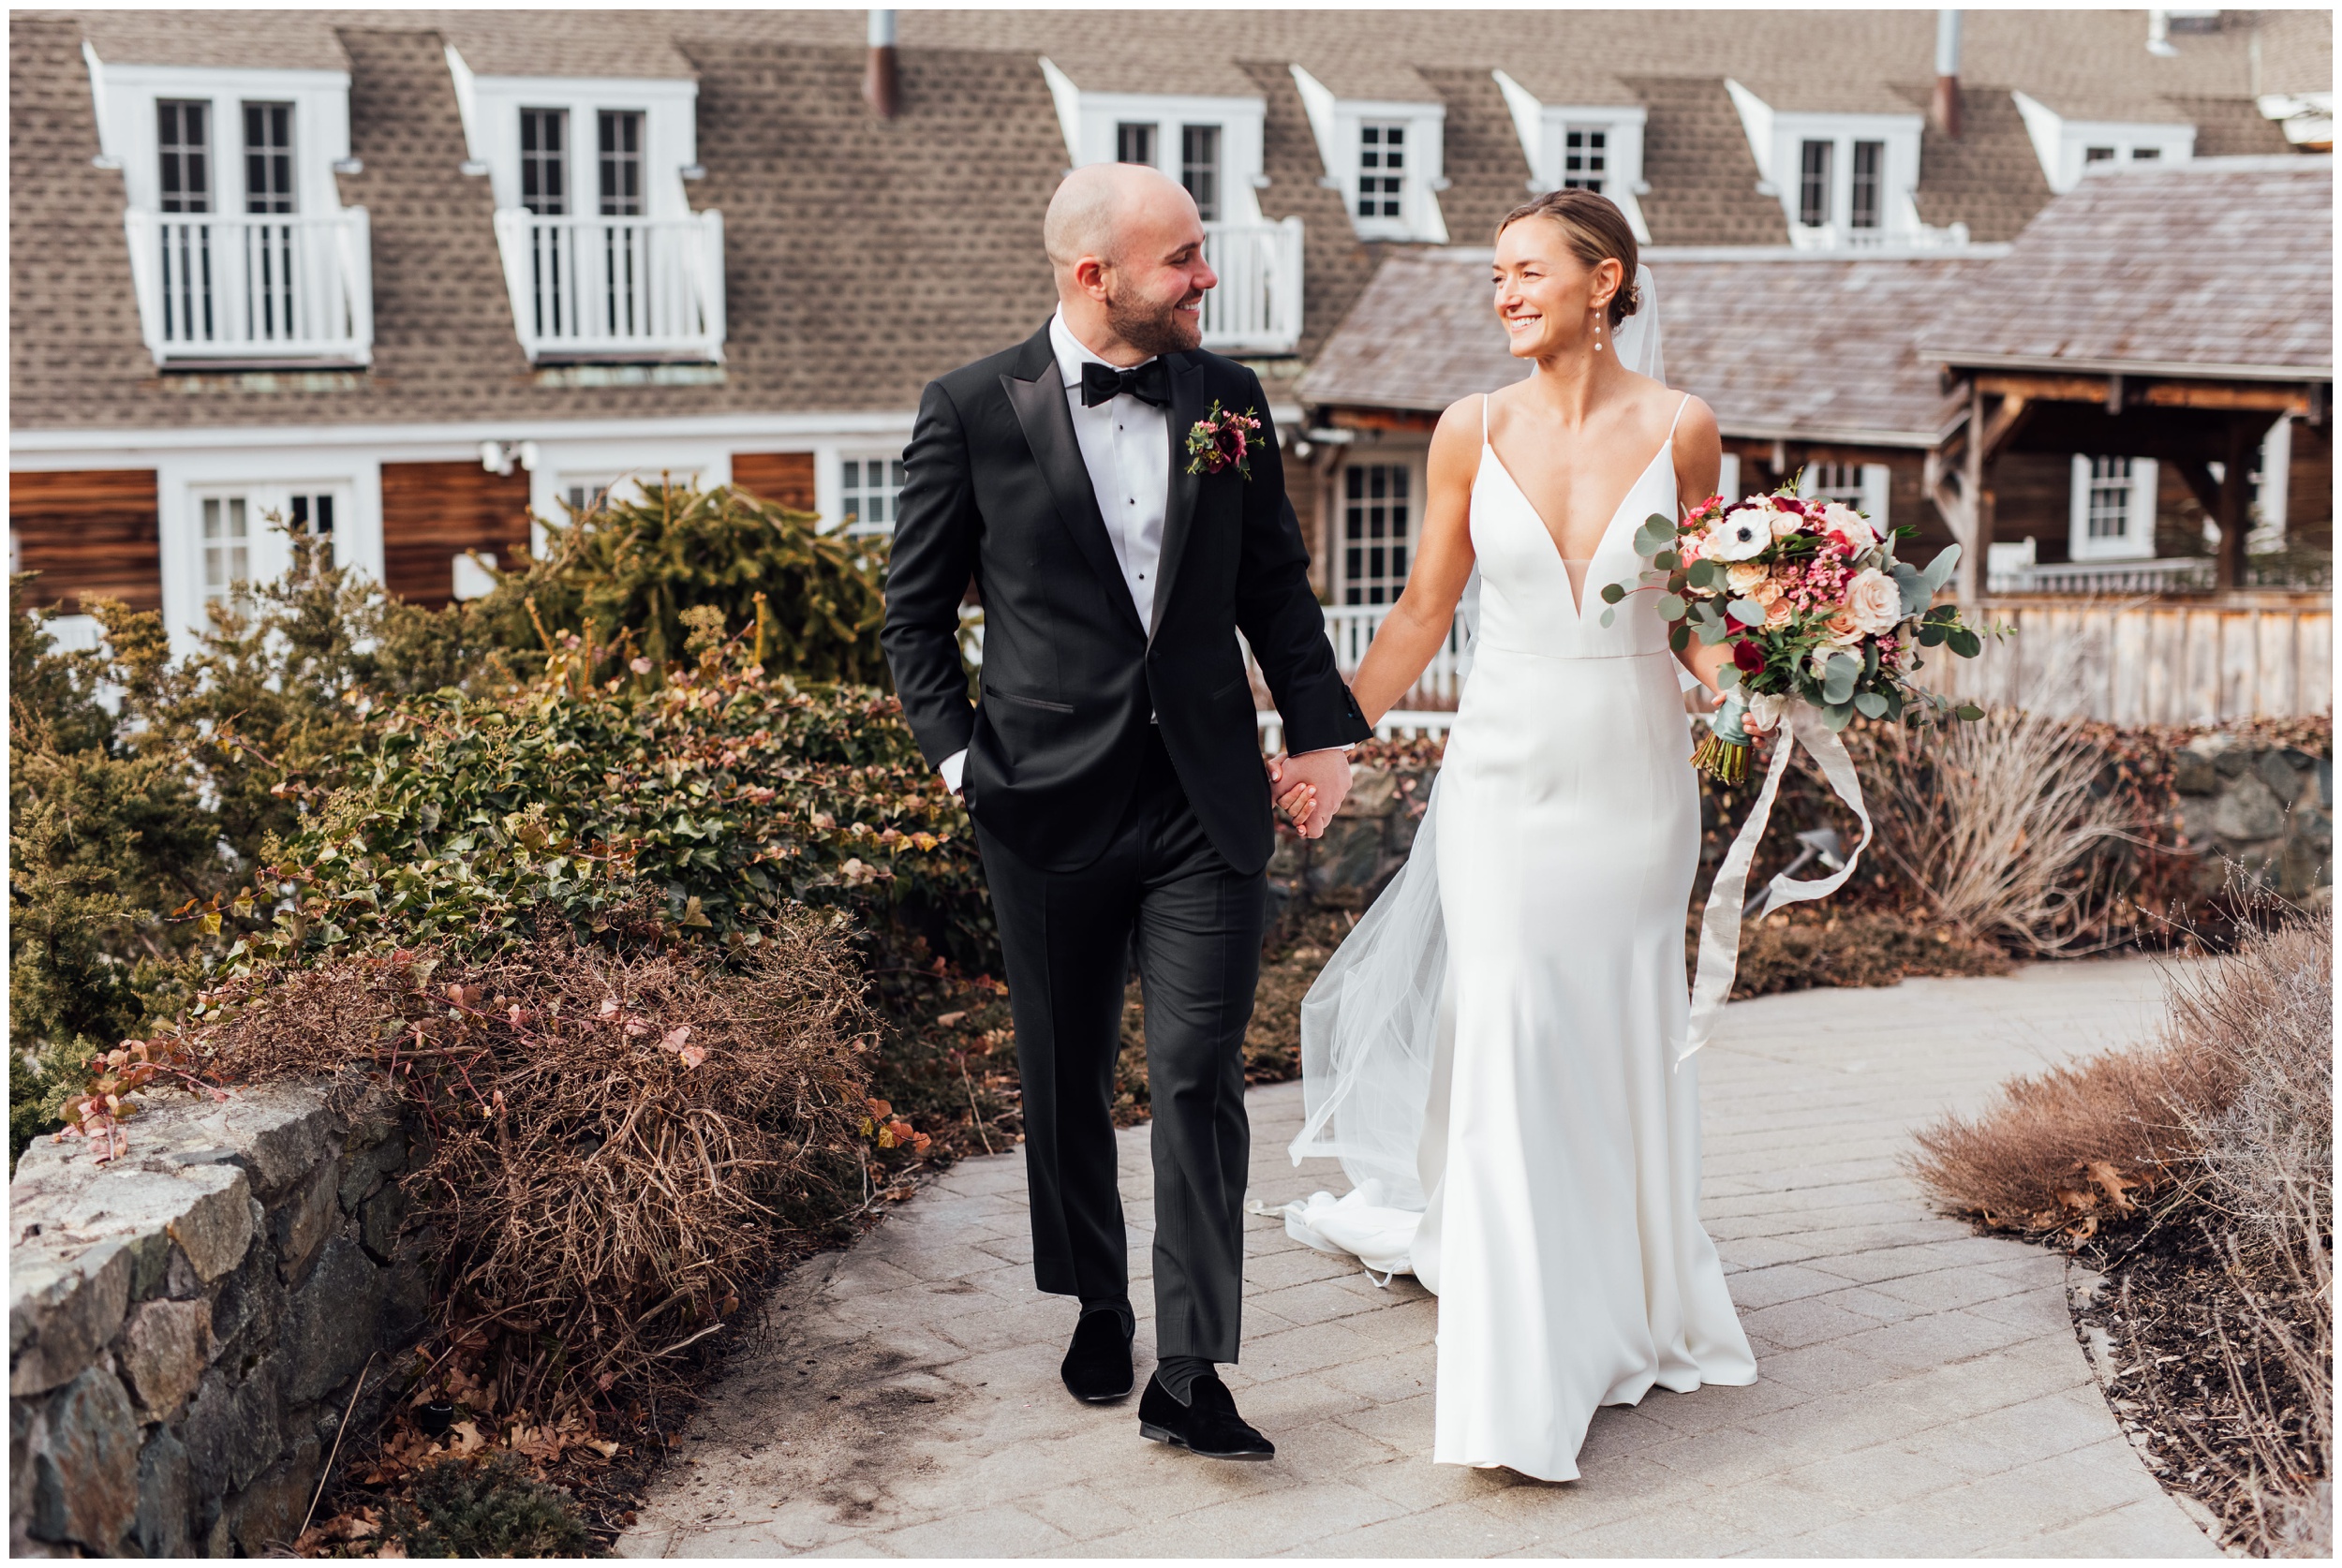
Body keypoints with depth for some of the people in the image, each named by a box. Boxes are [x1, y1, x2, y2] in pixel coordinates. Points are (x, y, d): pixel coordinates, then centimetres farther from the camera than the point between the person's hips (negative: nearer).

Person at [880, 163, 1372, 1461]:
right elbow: (916, 610, 3)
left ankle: (1189, 1376, 1)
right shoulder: (974, 410, -4)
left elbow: (1274, 585, 13)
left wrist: (1322, 729, 6)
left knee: (1200, 1077, -5)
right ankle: (1099, 1310, 34)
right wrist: (957, 753, -5)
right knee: (1069, 1080, 13)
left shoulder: (1229, 398, 5)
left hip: (1206, 797, 1)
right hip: (1049, 803, -1)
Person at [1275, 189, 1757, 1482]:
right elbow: (1423, 613, 5)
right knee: (1510, 1046, -3)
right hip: (1507, 770, 0)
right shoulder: (1472, 432, -1)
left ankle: (1630, 1301, 34)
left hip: (1635, 775, 0)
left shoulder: (1678, 429, -2)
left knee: (1623, 1042, 11)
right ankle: (1527, 1379, 5)